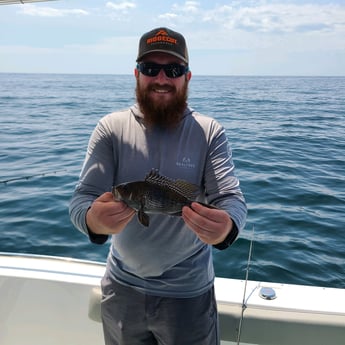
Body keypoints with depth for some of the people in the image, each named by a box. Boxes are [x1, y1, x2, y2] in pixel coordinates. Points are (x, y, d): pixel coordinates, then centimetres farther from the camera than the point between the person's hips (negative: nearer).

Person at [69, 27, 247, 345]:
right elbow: (83, 198, -13)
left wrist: (226, 227, -41)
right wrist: (94, 219, -37)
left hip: (189, 291, -1)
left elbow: (232, 198, -17)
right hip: (122, 286, 2)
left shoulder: (210, 132, -10)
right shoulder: (111, 128, -8)